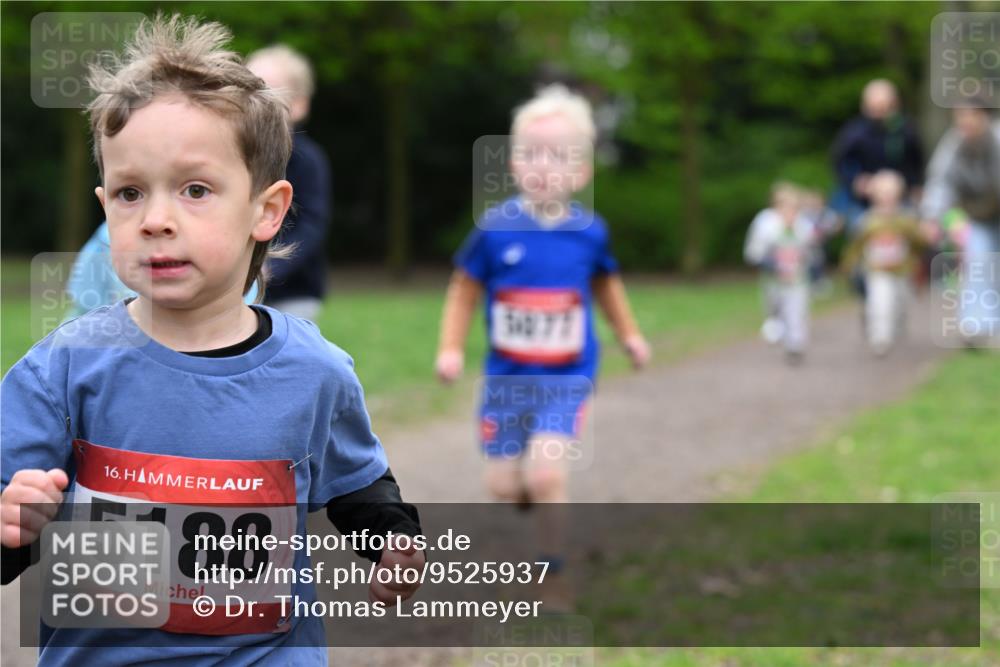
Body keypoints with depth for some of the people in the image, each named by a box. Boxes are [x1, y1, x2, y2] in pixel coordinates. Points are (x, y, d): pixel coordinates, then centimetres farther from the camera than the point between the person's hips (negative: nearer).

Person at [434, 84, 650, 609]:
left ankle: (554, 575, 0)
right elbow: (464, 289, 4)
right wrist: (451, 348, -4)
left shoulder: (589, 232, -7)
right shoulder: (495, 230, -10)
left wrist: (628, 334, 24)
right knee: (503, 485, 3)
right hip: (506, 376, 1)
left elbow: (606, 284, 15)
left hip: (567, 378, -1)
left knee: (545, 472, -17)